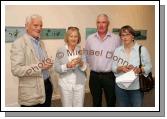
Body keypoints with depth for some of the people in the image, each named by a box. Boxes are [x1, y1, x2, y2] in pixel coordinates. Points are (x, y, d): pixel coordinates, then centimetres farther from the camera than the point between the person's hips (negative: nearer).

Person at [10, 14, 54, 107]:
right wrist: (39, 66, -25)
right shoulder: (19, 43, -12)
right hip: (31, 93, -7)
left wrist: (48, 63, -1)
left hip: (46, 85, 7)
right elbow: (16, 70, -20)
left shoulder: (41, 42, 12)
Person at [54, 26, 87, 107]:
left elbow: (85, 68, 1)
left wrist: (81, 64, -20)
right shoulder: (61, 50, -8)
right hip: (65, 84, -2)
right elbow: (56, 68, -9)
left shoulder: (81, 50, 0)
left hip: (79, 84, 2)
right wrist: (67, 65, -25)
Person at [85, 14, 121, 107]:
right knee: (96, 102, 16)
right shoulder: (90, 38, 2)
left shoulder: (116, 38, -5)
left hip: (110, 76, -2)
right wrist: (92, 66, 3)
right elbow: (87, 55, 10)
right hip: (94, 76, 2)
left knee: (111, 102, 10)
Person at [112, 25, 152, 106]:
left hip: (136, 87, -2)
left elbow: (148, 66, -3)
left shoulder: (142, 49, -4)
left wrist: (140, 69, -24)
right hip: (121, 87, 3)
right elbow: (113, 68, 6)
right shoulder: (117, 50, 4)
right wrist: (121, 68, -16)